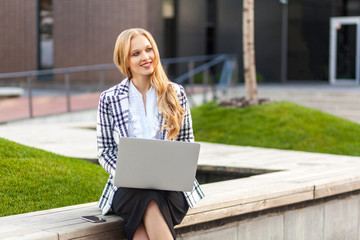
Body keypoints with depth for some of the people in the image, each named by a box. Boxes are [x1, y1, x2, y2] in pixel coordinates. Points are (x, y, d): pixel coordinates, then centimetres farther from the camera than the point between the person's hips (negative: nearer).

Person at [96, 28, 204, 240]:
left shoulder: (176, 94, 7)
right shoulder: (109, 99, 5)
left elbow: (187, 145, 11)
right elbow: (105, 152, 6)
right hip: (127, 189, 0)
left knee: (151, 204, -35)